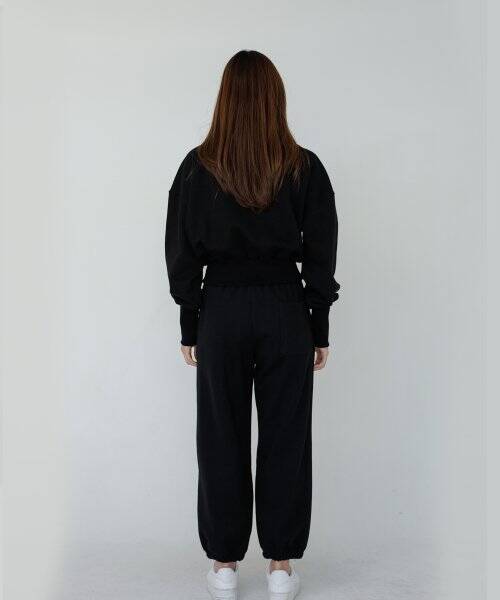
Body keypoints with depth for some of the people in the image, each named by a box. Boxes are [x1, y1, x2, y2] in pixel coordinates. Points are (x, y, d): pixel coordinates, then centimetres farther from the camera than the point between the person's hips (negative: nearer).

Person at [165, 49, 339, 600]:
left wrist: (190, 330, 8)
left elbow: (182, 256, -1)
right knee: (285, 438, 9)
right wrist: (319, 331, 7)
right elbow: (321, 259, -1)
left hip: (221, 310, 0)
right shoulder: (305, 168, -3)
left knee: (222, 439, 9)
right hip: (286, 311, 0)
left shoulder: (198, 167, -3)